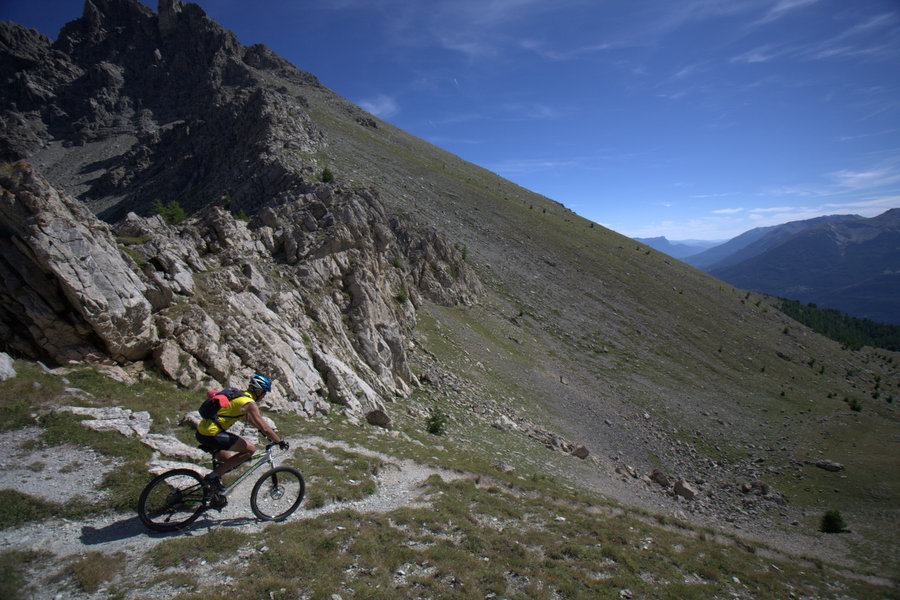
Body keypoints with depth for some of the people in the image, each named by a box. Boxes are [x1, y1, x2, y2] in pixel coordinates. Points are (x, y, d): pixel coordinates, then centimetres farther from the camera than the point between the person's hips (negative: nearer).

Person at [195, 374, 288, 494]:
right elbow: (265, 428, -16)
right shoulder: (250, 403, -13)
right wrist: (280, 442, -5)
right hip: (210, 435, -10)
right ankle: (213, 476, -5)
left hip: (201, 431, 10)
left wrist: (263, 430, 36)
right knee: (250, 449, -10)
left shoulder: (239, 395, 16)